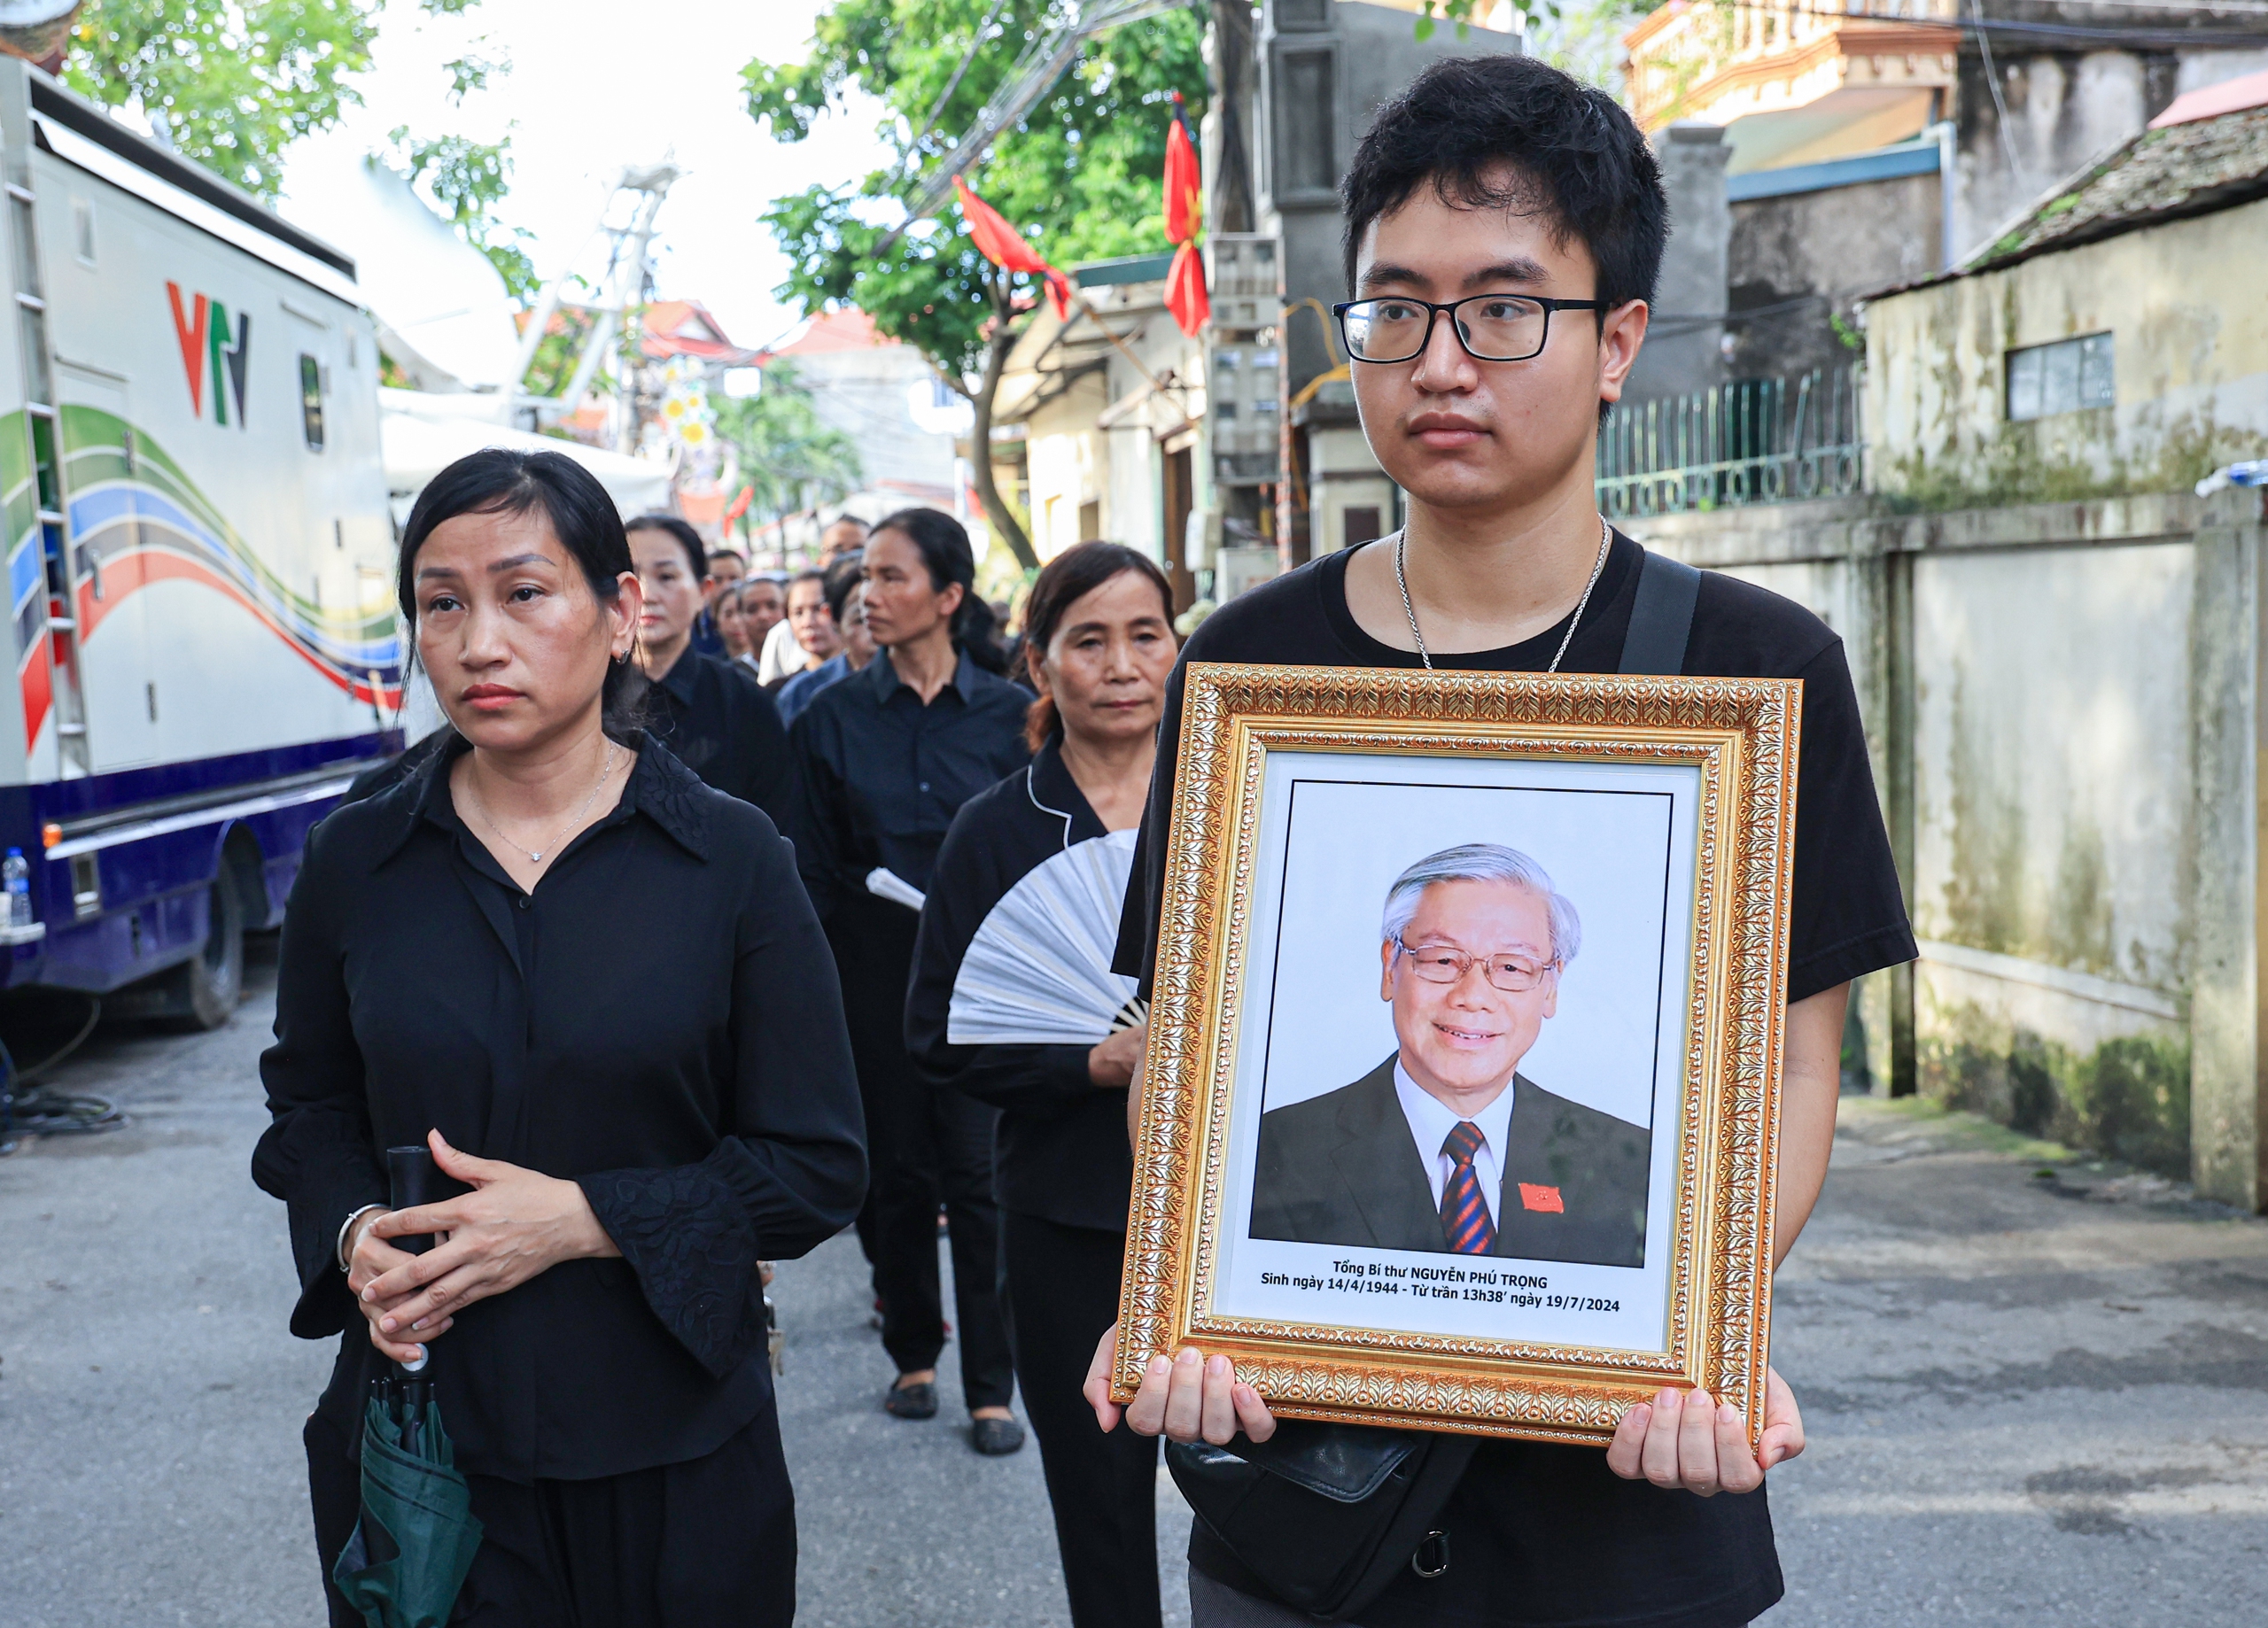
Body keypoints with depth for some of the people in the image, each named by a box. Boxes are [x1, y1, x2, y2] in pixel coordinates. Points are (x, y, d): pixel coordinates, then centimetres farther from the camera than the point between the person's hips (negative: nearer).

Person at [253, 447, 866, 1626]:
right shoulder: (354, 862, 0)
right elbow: (308, 1107, 13)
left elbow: (818, 1165, -7)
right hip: (419, 1434, 2)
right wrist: (354, 1231, -8)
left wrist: (586, 1218, -18)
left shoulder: (730, 857, -8)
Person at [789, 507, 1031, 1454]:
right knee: (895, 1163, 8)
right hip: (872, 969, 2)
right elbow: (814, 865, 4)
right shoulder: (836, 716, 2)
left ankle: (991, 1384, 7)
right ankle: (913, 1354, 25)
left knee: (977, 1169, -2)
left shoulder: (1009, 715, 0)